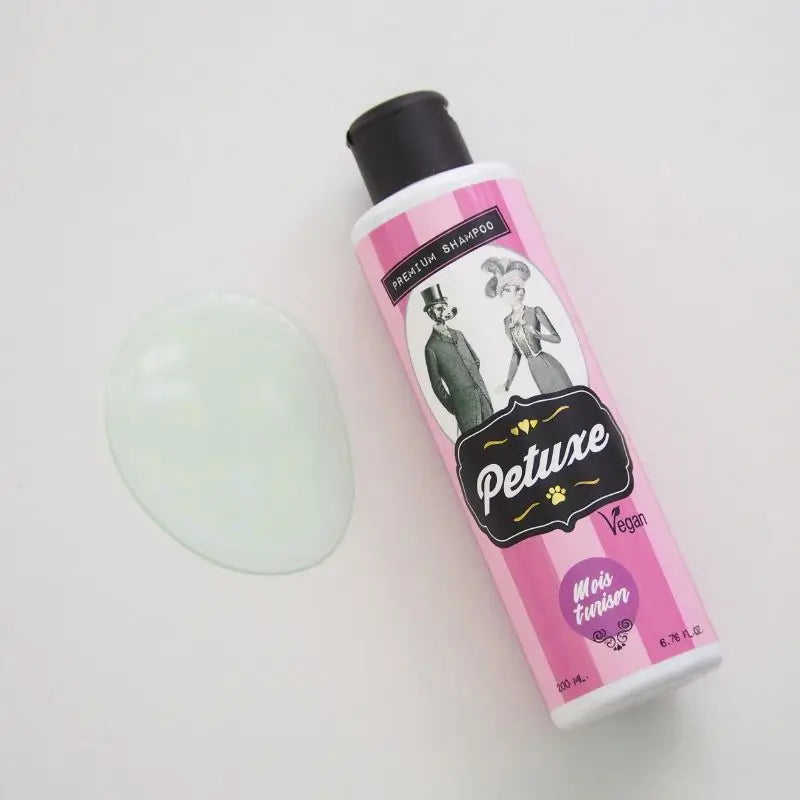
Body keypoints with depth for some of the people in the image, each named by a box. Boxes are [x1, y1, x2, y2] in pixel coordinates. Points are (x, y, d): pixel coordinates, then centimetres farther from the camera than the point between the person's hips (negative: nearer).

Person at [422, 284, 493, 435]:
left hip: (483, 393, 6)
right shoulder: (431, 347, -8)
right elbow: (436, 384, -4)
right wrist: (451, 407, 0)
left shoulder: (458, 334, 11)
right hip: (464, 401, -6)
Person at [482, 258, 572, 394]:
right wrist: (509, 381, 11)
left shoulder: (535, 311, -4)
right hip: (533, 368, 4)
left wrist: (536, 334, -22)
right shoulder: (507, 321, 9)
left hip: (547, 364, -4)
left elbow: (557, 338, -5)